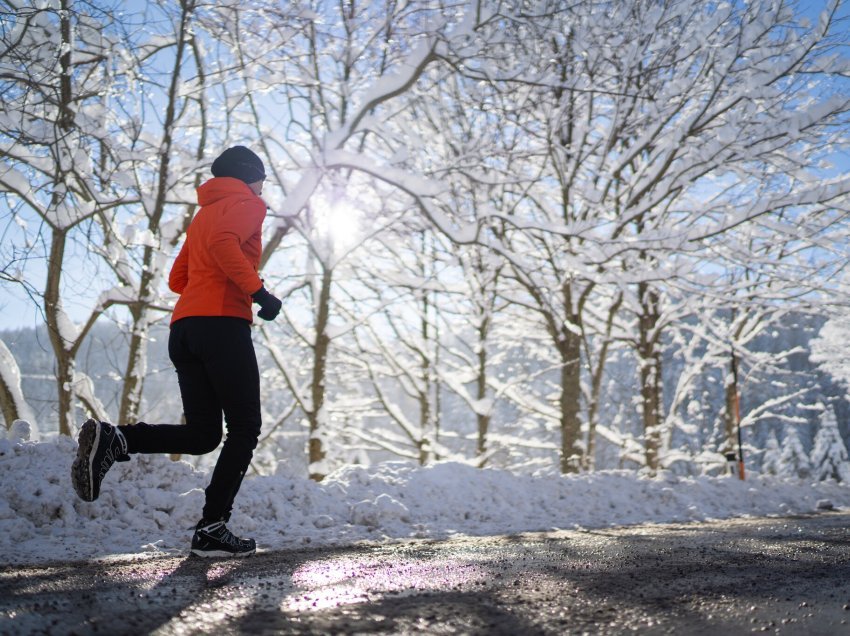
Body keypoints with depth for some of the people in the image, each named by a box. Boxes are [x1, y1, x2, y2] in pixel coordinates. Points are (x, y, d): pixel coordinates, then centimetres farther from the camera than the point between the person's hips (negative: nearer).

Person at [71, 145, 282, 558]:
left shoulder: (204, 213, 30)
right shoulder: (246, 204, 4)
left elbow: (177, 279, 28)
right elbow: (223, 242, -18)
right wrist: (256, 290, -20)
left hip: (183, 327, 8)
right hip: (224, 323, -8)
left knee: (201, 434, 7)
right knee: (244, 429, -1)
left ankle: (113, 439, -13)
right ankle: (212, 529, -8)